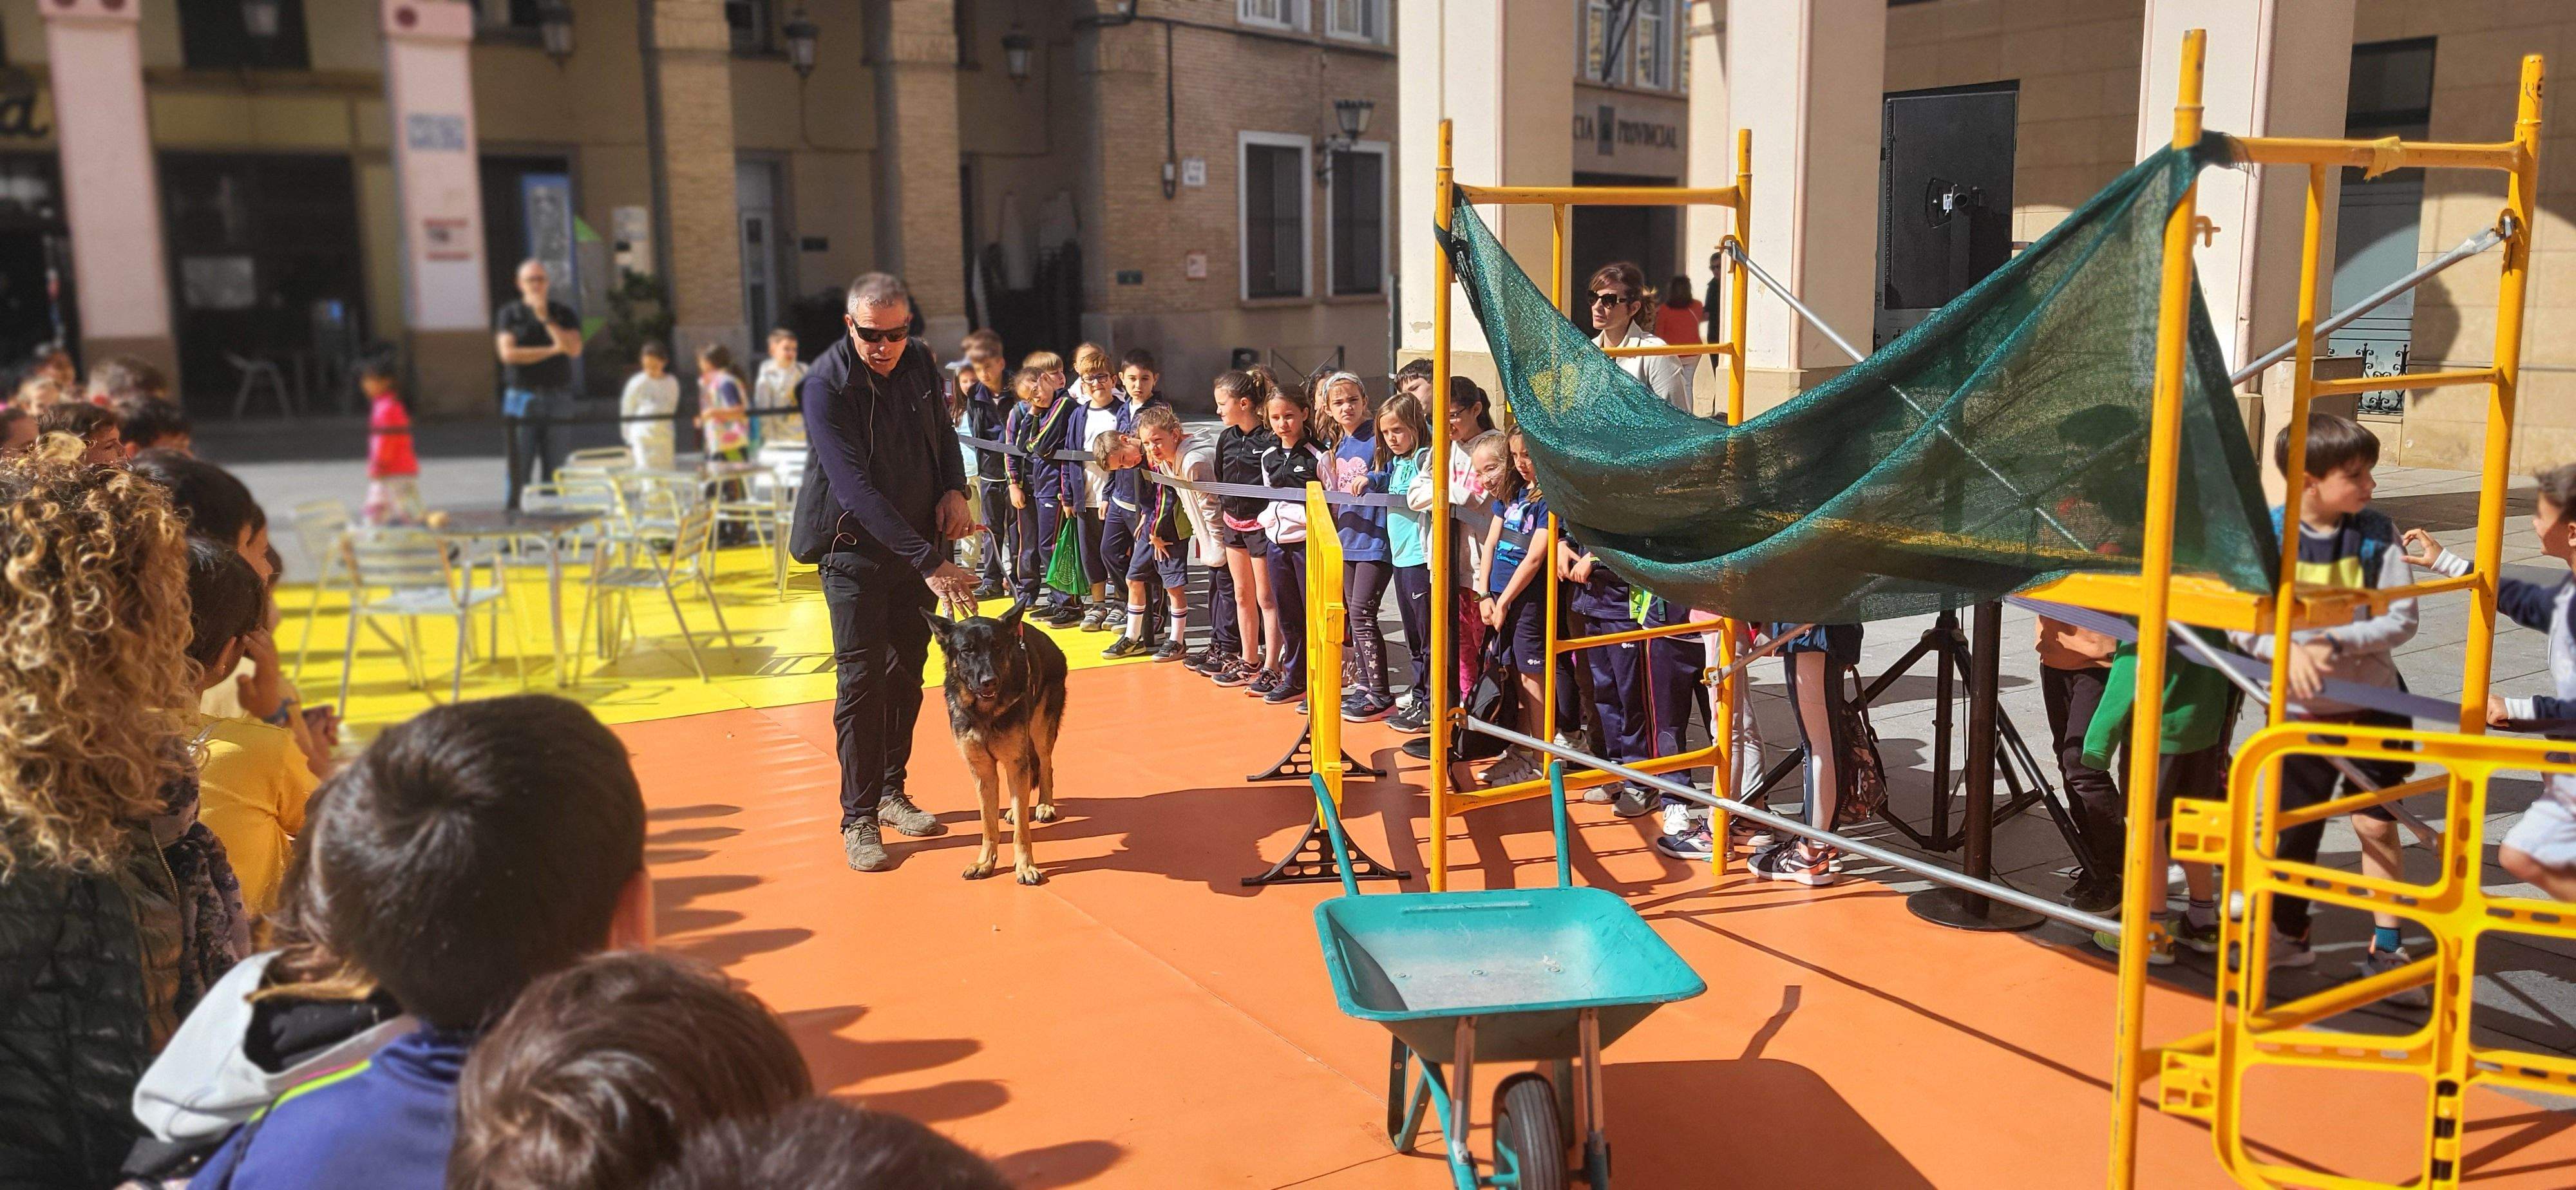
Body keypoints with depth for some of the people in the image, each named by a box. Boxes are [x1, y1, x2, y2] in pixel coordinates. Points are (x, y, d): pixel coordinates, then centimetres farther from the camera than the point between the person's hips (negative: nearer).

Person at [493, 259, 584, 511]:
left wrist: (546, 320, -9)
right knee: (519, 469, -6)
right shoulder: (509, 315, 7)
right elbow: (508, 353, -6)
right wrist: (552, 350, -7)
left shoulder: (564, 314, 11)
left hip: (558, 401, 2)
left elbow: (575, 349, -5)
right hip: (522, 399, -2)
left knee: (554, 468, 3)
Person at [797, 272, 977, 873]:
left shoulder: (920, 364, -1)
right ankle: (859, 818, 4)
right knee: (862, 681, -5)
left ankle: (891, 792, 25)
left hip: (921, 546, 5)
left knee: (906, 676, 11)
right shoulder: (827, 385, -19)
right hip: (857, 549, -5)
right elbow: (857, 489, -27)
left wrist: (954, 489, -3)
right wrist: (930, 563, -32)